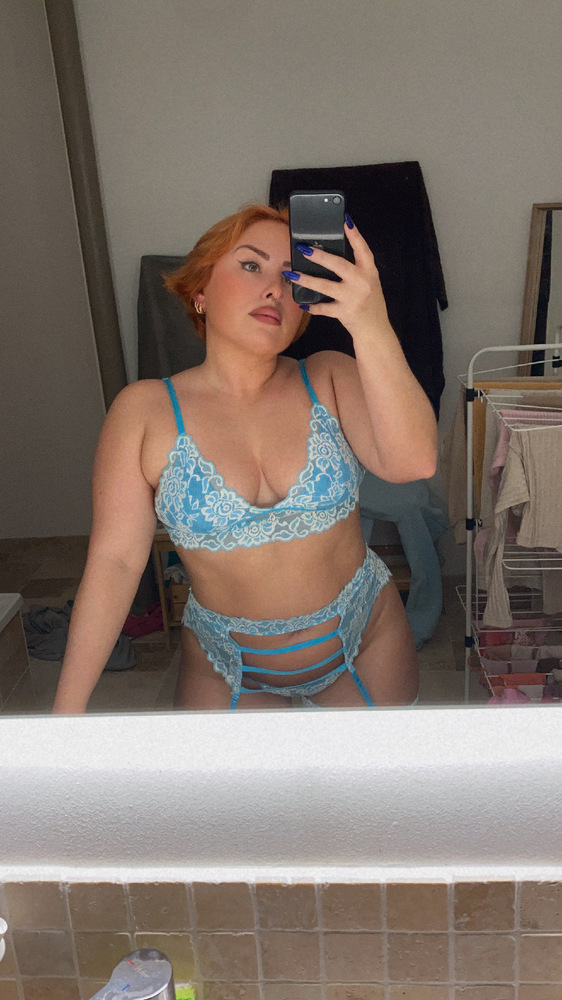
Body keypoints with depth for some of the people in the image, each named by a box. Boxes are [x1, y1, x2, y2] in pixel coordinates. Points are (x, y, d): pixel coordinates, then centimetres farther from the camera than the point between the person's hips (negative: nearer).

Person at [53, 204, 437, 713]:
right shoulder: (144, 411, -13)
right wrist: (68, 708, -14)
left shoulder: (331, 379, -10)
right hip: (229, 668, -1)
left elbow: (413, 461, -26)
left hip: (366, 646, 2)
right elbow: (115, 560, -13)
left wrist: (372, 328, -40)